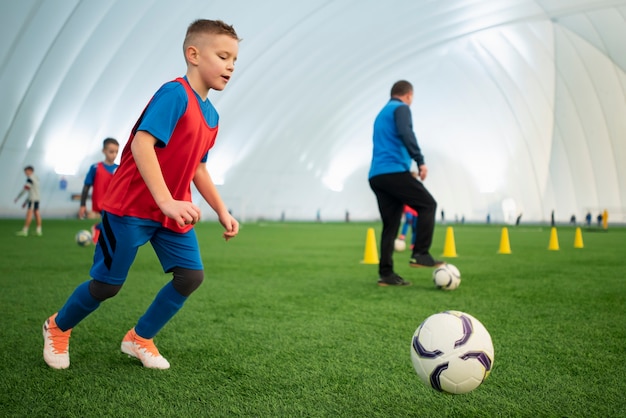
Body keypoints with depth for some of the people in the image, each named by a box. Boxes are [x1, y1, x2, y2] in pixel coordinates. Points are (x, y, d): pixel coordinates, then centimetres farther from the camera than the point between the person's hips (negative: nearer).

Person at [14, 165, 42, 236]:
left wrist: (17, 198, -4)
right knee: (36, 213, 7)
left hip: (32, 199, -9)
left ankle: (24, 231, -14)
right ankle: (38, 231, 5)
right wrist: (25, 202, 26)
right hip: (37, 199, 9)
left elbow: (24, 189, -13)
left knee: (29, 214, -11)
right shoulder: (36, 178, 21)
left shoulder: (30, 178, -9)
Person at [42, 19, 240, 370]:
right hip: (131, 207, -8)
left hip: (174, 211, 8)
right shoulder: (175, 94, -20)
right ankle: (58, 327, 32)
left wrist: (222, 211, 12)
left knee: (192, 276, -1)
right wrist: (166, 201, -35)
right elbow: (141, 145, -30)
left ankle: (140, 339, 19)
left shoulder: (211, 116, 7)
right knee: (108, 284, 2)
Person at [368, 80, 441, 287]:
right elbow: (406, 134, -17)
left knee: (390, 225, 7)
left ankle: (386, 274, 3)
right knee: (428, 205, 2)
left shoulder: (381, 114, 29)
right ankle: (420, 254, -6)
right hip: (394, 171, -8)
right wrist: (420, 161, -18)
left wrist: (409, 166, 31)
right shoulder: (401, 108, 2)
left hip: (376, 175, 8)